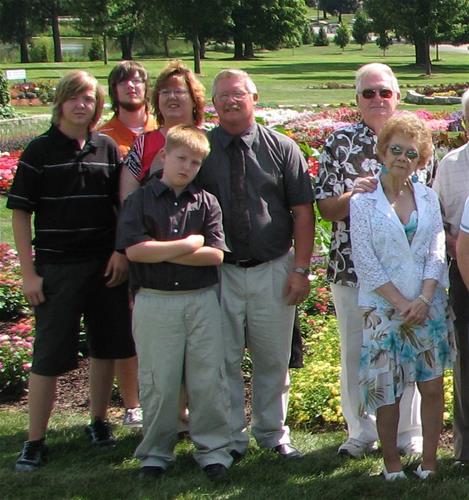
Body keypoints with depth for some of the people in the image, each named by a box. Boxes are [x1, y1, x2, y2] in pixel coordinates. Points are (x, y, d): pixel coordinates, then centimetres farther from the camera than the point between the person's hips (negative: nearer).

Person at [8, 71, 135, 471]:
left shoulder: (107, 149, 5)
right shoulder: (40, 150, -4)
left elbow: (123, 205, 11)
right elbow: (20, 213, -4)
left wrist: (122, 252, -1)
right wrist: (28, 272, -8)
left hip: (105, 265, 3)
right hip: (56, 268, -3)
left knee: (106, 347, 11)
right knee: (49, 355, -1)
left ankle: (99, 422, 29)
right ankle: (35, 442, 8)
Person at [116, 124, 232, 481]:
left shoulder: (206, 203, 4)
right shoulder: (141, 200, 0)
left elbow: (216, 254, -7)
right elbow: (133, 249, -14)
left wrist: (161, 251, -11)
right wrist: (189, 244, -10)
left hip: (202, 301, 1)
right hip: (155, 302, -1)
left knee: (208, 379, 5)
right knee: (158, 382, 6)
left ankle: (213, 449, 17)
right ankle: (156, 452, 20)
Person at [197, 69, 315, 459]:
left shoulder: (282, 148, 2)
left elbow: (303, 211, 1)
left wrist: (301, 269, -5)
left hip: (273, 271, 1)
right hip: (218, 271, 0)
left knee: (273, 360, 10)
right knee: (224, 360, 5)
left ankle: (273, 433, 27)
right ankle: (231, 438, 19)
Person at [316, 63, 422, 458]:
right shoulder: (339, 143, 3)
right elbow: (324, 208, 1)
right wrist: (353, 195, -18)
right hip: (351, 266, 0)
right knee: (355, 352, 8)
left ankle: (409, 433, 23)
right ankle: (362, 432, 24)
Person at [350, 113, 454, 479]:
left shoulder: (428, 197, 7)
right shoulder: (364, 202, -2)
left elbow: (437, 253, 3)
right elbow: (365, 262, -7)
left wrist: (423, 300, -11)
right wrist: (401, 304, -11)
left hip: (429, 307, 3)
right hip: (383, 308, -2)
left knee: (433, 386, 3)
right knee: (387, 391, 1)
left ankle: (429, 462, 15)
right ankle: (391, 463, 15)